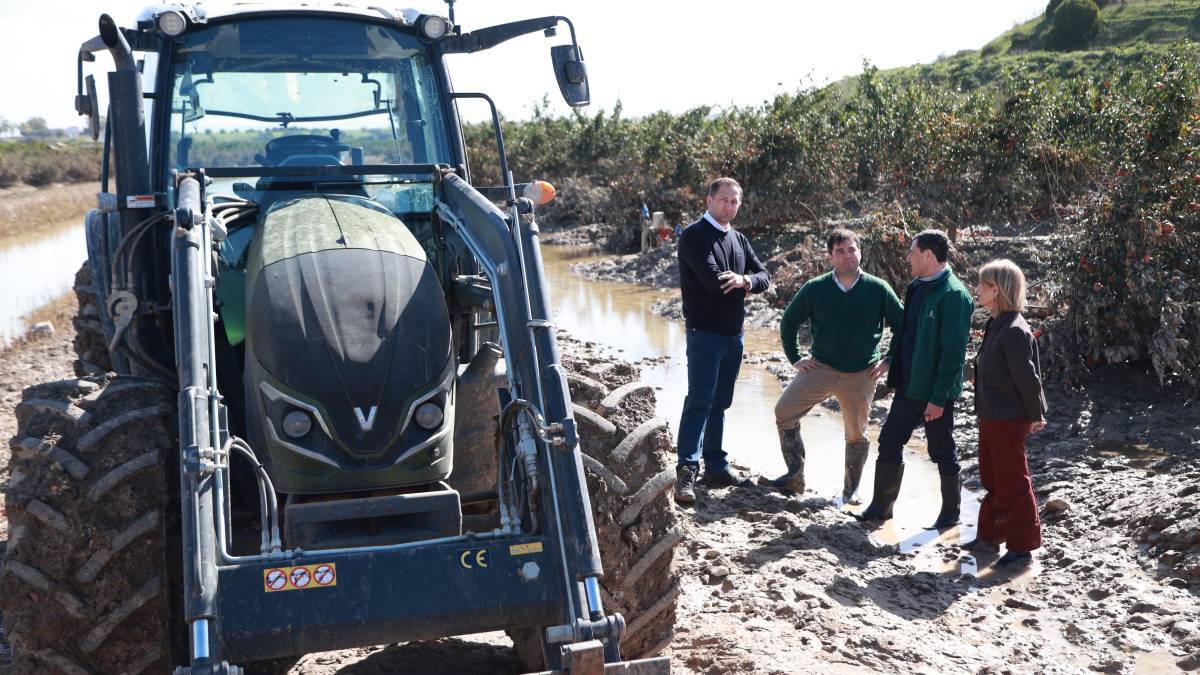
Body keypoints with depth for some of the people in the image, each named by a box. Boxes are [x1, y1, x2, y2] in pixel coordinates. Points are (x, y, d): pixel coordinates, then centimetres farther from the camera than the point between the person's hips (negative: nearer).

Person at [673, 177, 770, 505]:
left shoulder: (739, 239, 15)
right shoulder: (694, 236, -9)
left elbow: (764, 276, 7)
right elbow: (712, 280, -21)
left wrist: (743, 280, -15)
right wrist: (744, 286, -4)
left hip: (734, 334, 7)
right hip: (705, 333, -7)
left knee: (720, 404, 12)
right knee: (699, 401, -11)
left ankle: (716, 467, 19)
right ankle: (687, 471, -12)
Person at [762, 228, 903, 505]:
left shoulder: (878, 289, -5)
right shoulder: (815, 288, -2)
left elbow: (902, 326, 5)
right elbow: (789, 322, 11)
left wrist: (890, 361, 0)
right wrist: (795, 359, 6)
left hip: (861, 375, -1)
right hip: (821, 368, 1)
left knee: (857, 434, 8)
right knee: (784, 412, -9)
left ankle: (851, 490, 26)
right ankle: (795, 477, 3)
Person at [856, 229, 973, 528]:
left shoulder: (954, 295, -18)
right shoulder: (917, 288, 9)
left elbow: (953, 352, -21)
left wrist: (939, 397, -22)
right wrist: (895, 377, 15)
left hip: (935, 392, -8)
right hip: (908, 386, 8)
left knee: (943, 452, 7)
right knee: (889, 442, 10)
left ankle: (950, 512, 24)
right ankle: (880, 507, 22)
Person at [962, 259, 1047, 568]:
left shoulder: (1014, 331, -22)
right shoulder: (995, 326, 10)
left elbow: (1027, 378, -19)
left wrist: (1034, 416, -11)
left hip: (1009, 420, -10)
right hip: (990, 417, 10)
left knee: (1013, 484, 1)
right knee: (992, 481, 19)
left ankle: (1022, 548, 13)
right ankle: (989, 537, 32)